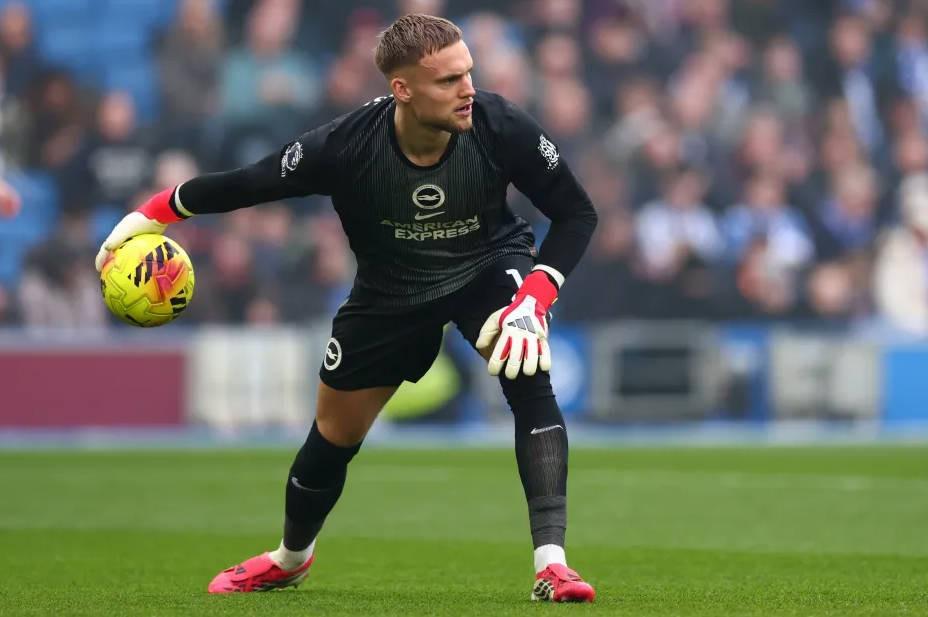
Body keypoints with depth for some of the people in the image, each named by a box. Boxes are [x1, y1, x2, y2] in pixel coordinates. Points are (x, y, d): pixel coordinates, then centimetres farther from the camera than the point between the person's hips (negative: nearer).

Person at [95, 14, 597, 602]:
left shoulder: (501, 128, -32)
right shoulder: (345, 147, -33)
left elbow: (577, 212, -19)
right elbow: (244, 184, -17)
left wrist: (534, 299, -31)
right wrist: (152, 214, -13)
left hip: (491, 266, -1)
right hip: (390, 290, 1)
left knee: (529, 376, -31)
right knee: (336, 433, 13)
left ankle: (551, 561, -28)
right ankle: (291, 558, 44)